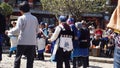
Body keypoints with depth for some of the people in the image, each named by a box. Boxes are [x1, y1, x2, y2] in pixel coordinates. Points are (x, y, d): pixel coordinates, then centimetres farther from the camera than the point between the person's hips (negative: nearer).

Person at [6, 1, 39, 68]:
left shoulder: (21, 18, -7)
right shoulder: (34, 18, 6)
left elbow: (17, 29, -15)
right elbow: (37, 30, 10)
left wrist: (9, 31, 0)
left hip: (22, 42, -3)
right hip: (32, 42, 3)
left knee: (18, 58, 8)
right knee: (30, 60, 6)